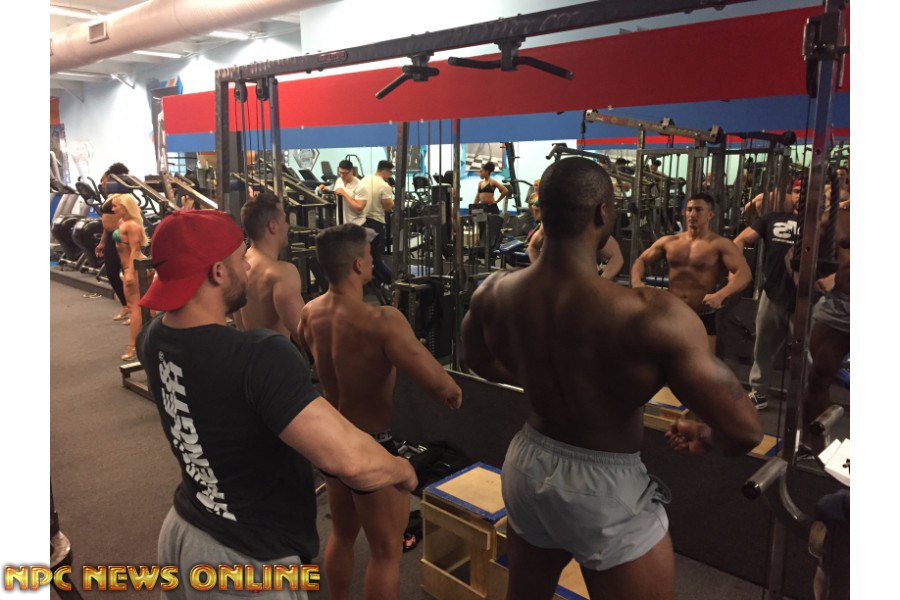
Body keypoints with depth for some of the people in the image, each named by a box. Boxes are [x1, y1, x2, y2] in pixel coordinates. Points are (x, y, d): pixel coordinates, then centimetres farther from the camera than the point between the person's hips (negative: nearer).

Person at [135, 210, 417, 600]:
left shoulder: (153, 338, -8)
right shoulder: (258, 357, -33)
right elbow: (350, 459, -38)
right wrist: (403, 469, -20)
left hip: (182, 532, 8)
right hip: (247, 561, -7)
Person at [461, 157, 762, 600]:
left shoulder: (495, 292, -11)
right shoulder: (652, 317, -28)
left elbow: (477, 361, 11)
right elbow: (744, 431, -23)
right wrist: (704, 437, 0)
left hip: (528, 464, 6)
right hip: (608, 487, -5)